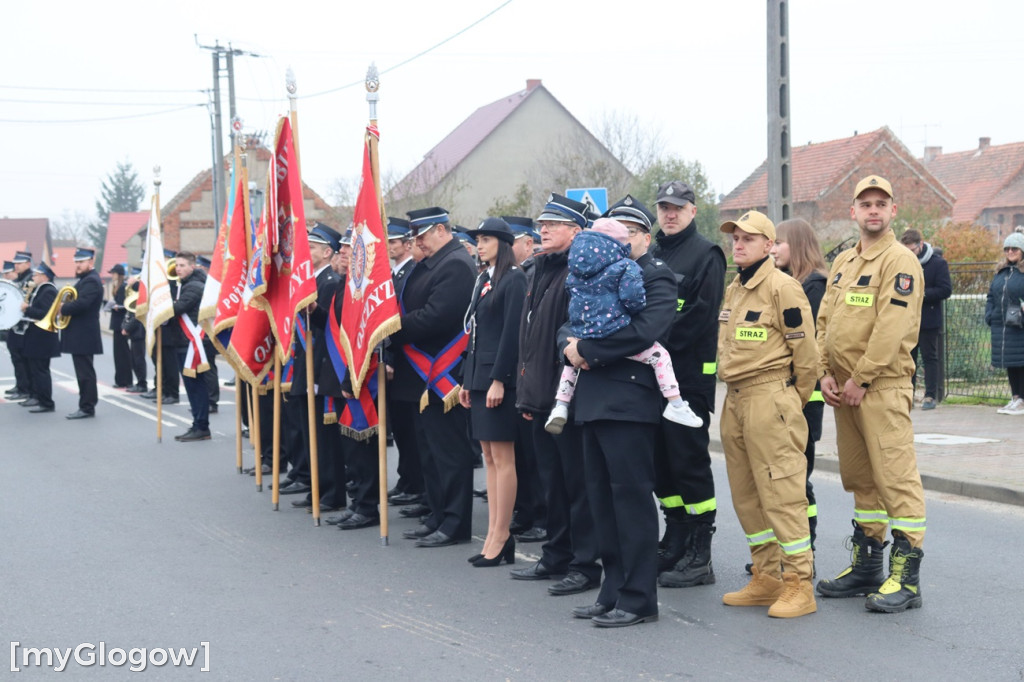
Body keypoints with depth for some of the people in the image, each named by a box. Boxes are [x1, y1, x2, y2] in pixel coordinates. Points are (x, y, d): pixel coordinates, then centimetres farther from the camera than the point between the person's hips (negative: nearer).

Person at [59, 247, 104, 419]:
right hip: (80, 336, 10)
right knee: (84, 372, 12)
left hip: (84, 336, -10)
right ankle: (86, 406, 16)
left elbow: (82, 303, -27)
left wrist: (63, 309, -14)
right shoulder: (85, 280, 19)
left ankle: (87, 407, -5)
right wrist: (65, 308, 0)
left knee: (85, 372, -7)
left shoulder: (91, 281, -14)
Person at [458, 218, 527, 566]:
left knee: (502, 458, -4)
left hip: (499, 378, -9)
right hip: (478, 376, 9)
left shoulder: (514, 279, -9)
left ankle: (501, 537, 0)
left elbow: (512, 332, -15)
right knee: (489, 457, 9)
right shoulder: (483, 279, 16)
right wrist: (467, 380, 14)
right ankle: (495, 534, 12)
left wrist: (498, 380, -19)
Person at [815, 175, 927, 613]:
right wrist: (825, 373, 3)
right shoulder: (843, 263, 17)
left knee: (896, 478, -9)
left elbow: (892, 329, -17)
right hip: (843, 389, 8)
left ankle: (906, 578, -7)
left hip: (883, 387, -8)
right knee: (860, 478, 15)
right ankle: (867, 566, 25)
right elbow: (825, 322, 16)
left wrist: (860, 379, -17)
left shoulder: (900, 262, -8)